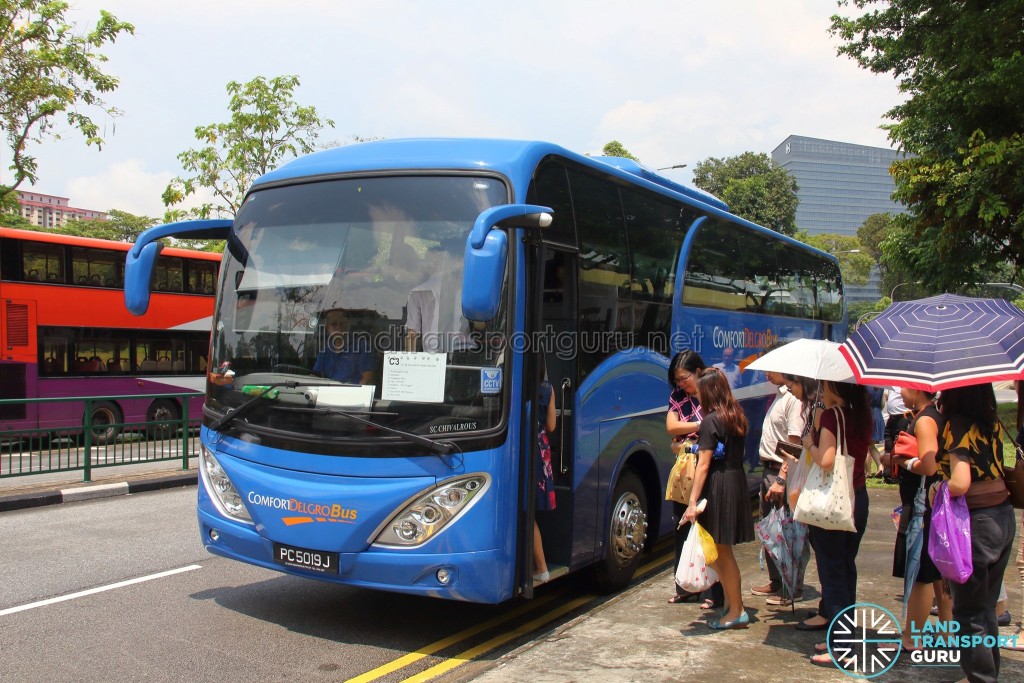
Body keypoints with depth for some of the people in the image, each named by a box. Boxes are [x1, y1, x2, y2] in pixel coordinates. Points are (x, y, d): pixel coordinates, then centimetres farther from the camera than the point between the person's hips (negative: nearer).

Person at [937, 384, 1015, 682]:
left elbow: (960, 483, -28)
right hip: (1004, 517, 8)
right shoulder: (992, 422, 5)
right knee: (986, 607, 21)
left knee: (968, 613, 6)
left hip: (975, 523, -8)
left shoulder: (957, 425, -17)